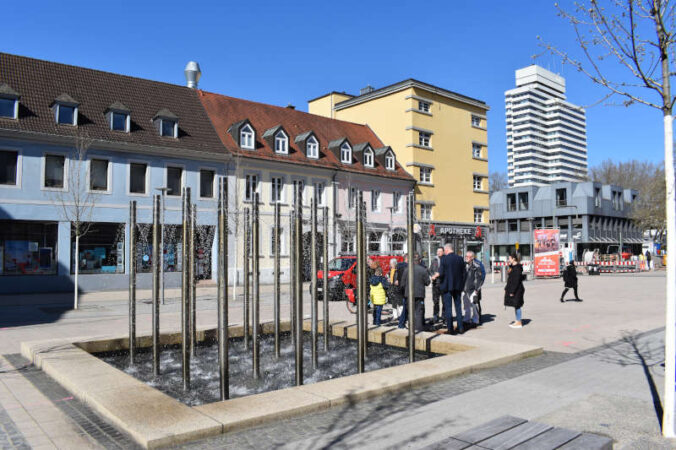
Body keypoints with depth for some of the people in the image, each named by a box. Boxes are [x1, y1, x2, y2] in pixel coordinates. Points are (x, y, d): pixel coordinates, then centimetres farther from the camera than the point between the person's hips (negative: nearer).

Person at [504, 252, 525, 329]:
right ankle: (517, 321, 20)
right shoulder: (512, 267, 13)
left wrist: (512, 291, -22)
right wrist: (507, 288, 18)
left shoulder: (517, 268, -17)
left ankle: (519, 323, 3)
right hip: (512, 289, 10)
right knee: (516, 306, 13)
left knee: (517, 305, -4)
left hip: (516, 290, -10)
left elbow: (516, 281, -21)